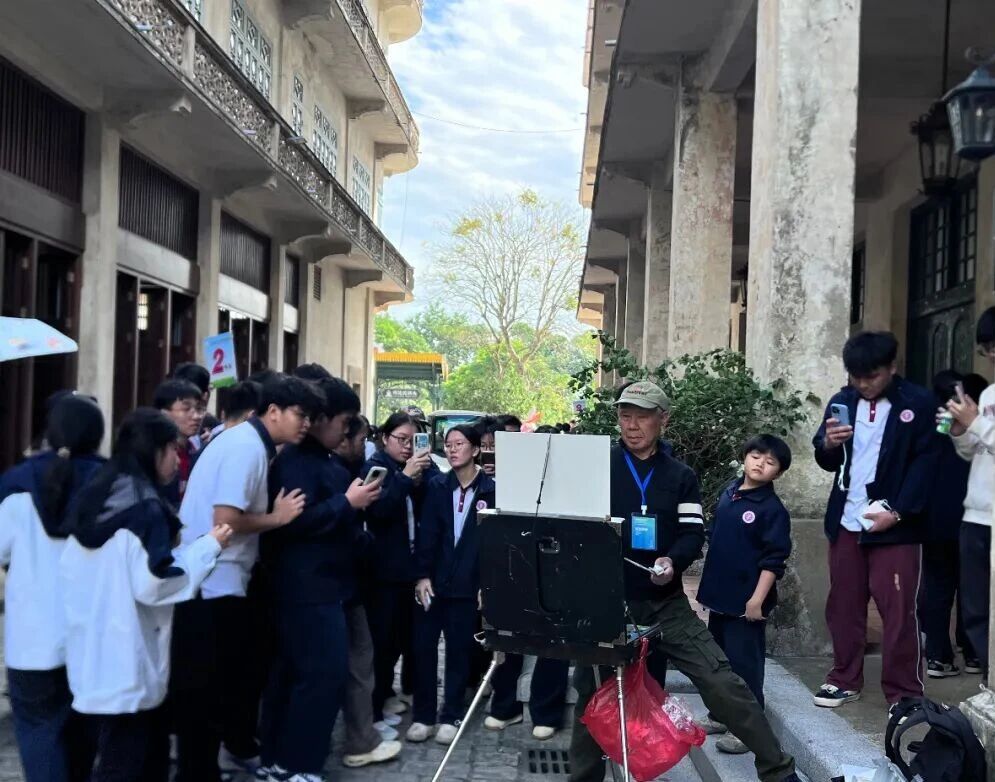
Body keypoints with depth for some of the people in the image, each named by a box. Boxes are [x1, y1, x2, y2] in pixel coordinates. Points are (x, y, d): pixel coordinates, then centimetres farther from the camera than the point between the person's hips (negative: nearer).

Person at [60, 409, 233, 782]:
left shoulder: (98, 496, 11)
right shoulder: (144, 506, -16)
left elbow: (69, 571, 18)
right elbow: (153, 582, -20)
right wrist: (208, 545, -11)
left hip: (93, 657, 9)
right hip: (126, 662, -9)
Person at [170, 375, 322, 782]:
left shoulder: (252, 444, 11)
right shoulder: (247, 447, -19)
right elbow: (225, 520, -25)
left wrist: (276, 513, 3)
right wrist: (278, 517, -13)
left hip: (225, 580, 10)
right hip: (210, 583, -10)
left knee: (243, 667, 22)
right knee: (204, 684, 1)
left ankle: (239, 749, 39)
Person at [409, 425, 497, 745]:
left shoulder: (490, 490, -3)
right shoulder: (437, 486, 4)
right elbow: (427, 533, 0)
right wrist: (422, 575, -8)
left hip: (467, 583, -2)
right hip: (433, 579, 2)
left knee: (459, 650, 7)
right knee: (424, 646, 3)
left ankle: (450, 716, 18)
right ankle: (423, 716, 14)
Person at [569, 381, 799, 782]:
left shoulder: (681, 475, 9)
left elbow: (693, 533, 1)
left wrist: (672, 560, -21)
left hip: (665, 603, 0)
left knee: (721, 682, -8)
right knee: (592, 693, 9)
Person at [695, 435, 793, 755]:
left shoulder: (773, 509, -13)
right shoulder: (728, 494, 6)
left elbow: (774, 559, -15)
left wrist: (758, 598, -19)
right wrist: (708, 585, 17)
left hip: (746, 600, -7)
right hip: (720, 594, 7)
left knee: (744, 663, -1)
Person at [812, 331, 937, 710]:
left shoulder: (918, 402, -5)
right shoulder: (842, 401, 7)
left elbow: (925, 463, -8)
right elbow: (828, 462, 10)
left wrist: (897, 512, -16)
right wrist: (828, 444, -13)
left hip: (895, 525, -5)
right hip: (846, 522, 5)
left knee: (898, 611, -2)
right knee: (843, 605, 12)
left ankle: (904, 693, 7)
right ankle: (845, 679, 24)